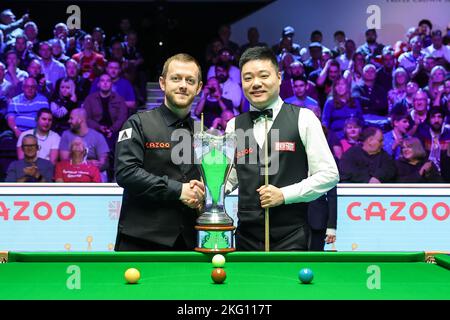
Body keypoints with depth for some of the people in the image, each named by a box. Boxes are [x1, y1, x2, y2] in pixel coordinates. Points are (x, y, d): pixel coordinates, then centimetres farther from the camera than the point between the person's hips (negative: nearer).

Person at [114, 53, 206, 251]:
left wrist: (202, 196, -3)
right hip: (141, 240, -4)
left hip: (188, 241, 4)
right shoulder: (139, 124, 1)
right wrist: (177, 190, -14)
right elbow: (125, 172, -12)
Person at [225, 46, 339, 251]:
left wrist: (284, 194, -11)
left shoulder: (303, 119, 0)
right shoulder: (234, 126, 11)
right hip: (246, 237, 3)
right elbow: (229, 178, 15)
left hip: (291, 238, -3)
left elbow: (329, 174, -2)